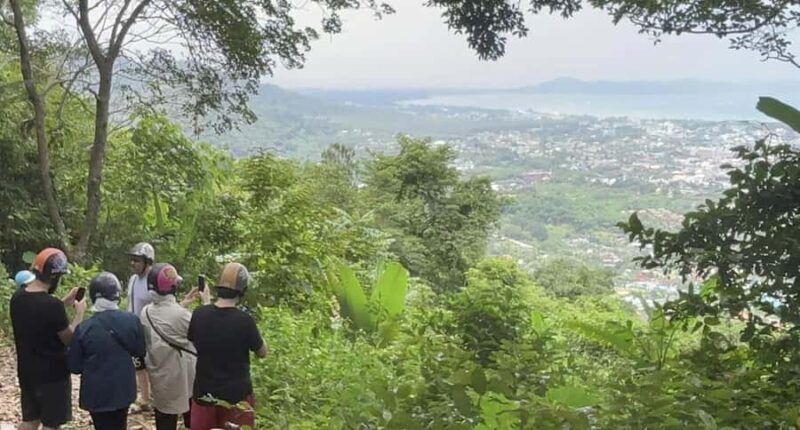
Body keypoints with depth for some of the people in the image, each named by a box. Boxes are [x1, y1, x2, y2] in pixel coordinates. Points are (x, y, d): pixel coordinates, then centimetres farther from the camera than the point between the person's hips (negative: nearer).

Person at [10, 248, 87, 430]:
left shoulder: (17, 297, -2)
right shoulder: (52, 305, -26)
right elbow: (70, 339, -15)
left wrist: (64, 303, 12)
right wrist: (79, 312, -3)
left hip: (27, 372, 7)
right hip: (52, 374, -7)